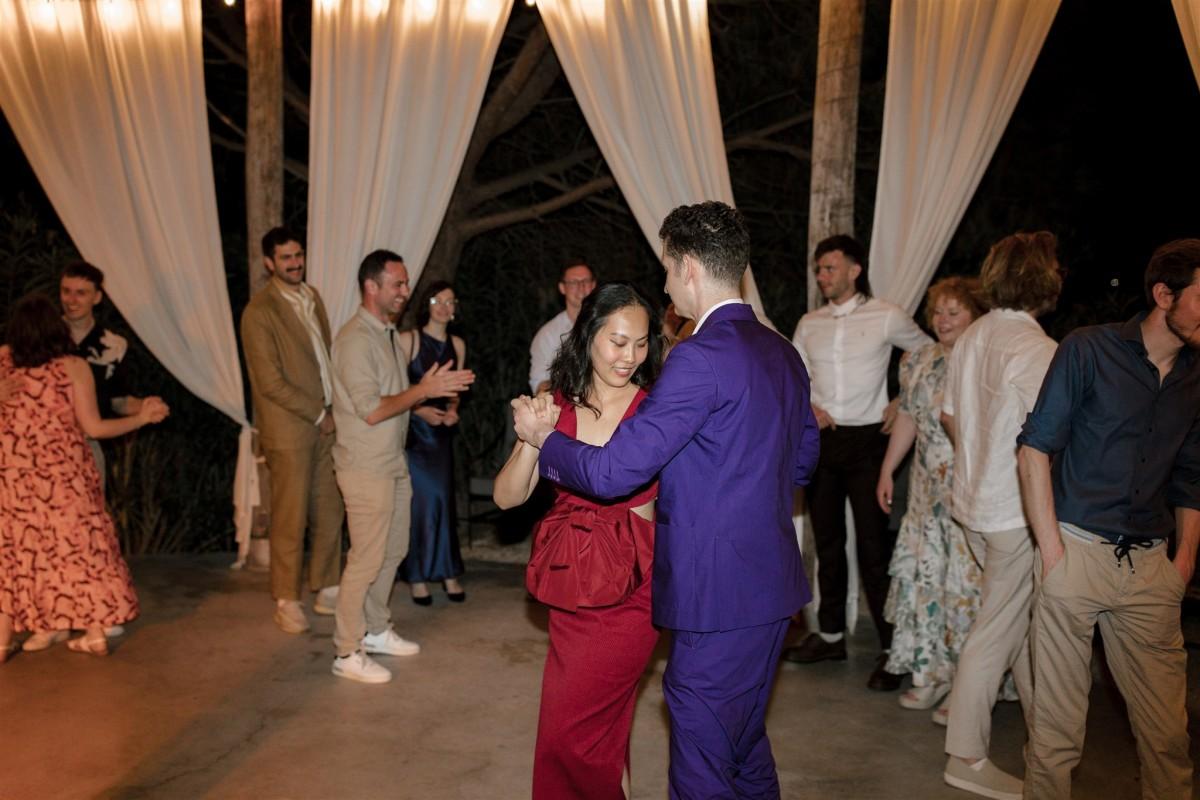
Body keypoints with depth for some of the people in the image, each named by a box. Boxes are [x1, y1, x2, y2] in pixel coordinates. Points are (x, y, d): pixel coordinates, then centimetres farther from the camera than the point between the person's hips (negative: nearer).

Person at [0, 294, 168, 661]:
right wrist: (142, 417, 1)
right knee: (78, 543, 9)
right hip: (63, 473, -2)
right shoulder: (74, 367, -8)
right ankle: (95, 632, 14)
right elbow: (93, 428, -9)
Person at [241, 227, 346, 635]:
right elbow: (270, 382, -15)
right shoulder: (259, 311, -11)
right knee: (291, 519, 2)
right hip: (290, 429, -7)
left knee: (330, 513, 11)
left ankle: (326, 590, 25)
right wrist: (318, 414, -10)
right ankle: (287, 601, 16)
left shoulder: (311, 296, 11)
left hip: (325, 423, 7)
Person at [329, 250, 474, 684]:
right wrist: (424, 391, -19)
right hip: (366, 467, -9)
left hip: (394, 463, 9)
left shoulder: (389, 335, 12)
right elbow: (371, 410, -22)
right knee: (366, 559, -2)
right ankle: (348, 653, 12)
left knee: (392, 551, 17)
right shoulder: (355, 339, -18)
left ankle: (376, 631, 33)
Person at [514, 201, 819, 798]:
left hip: (716, 596, -9)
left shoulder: (701, 356, -21)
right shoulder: (782, 352, 7)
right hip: (771, 588, 9)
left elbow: (613, 471, -21)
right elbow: (803, 458, 19)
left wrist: (542, 436, -4)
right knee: (747, 751, 25)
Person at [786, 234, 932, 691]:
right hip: (821, 440, 5)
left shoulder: (886, 317, -3)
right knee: (827, 543, 12)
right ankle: (831, 636, 24)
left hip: (866, 440, -4)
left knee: (873, 546, -6)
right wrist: (807, 407, -3)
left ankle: (892, 648, 4)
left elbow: (932, 356, 7)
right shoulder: (809, 324, 9)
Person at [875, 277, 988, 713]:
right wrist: (886, 471, 14)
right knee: (924, 573, 8)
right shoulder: (918, 361, 10)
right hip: (929, 489, 6)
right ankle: (931, 671, 22)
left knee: (969, 579, -2)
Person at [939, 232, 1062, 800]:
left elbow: (949, 417, 14)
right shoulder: (1036, 348, -20)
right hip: (1018, 513, -8)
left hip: (974, 500, 8)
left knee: (1023, 614, 23)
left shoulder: (971, 338, 5)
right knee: (997, 632, 3)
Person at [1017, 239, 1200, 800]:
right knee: (1058, 722, 4)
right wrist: (1052, 549, -10)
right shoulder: (1089, 349, -4)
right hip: (1078, 550, -4)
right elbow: (1035, 449, -6)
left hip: (1150, 567, 4)